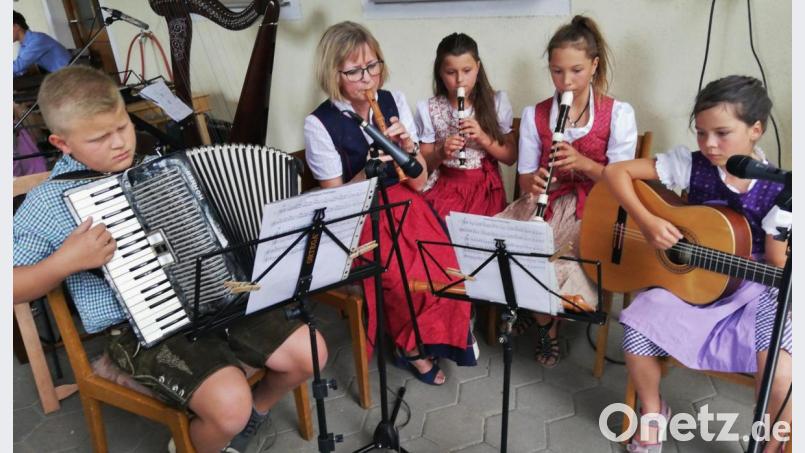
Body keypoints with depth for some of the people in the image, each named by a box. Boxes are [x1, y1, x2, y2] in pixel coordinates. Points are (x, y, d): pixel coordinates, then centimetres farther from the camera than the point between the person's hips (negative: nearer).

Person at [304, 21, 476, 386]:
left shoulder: (394, 101, 0)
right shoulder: (319, 124, -11)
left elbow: (418, 182, 1)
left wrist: (408, 146, -18)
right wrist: (369, 168, -24)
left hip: (404, 205, 4)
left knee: (445, 270, -20)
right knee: (411, 284, -24)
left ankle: (415, 341, 8)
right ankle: (409, 345, 8)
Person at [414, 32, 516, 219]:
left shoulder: (496, 102, 1)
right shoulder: (429, 109, 0)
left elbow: (510, 157, 3)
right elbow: (423, 164, 5)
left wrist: (483, 137, -13)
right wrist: (440, 154, -16)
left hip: (485, 187, 0)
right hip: (446, 185, 0)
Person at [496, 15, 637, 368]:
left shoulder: (618, 114, -4)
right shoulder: (534, 115, 2)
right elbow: (525, 178, 4)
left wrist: (584, 164, -23)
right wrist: (534, 183, -21)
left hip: (592, 210, -2)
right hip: (546, 204, 3)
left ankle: (539, 310, 11)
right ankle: (544, 318, 5)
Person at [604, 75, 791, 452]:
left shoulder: (776, 191, -11)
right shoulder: (690, 165, -9)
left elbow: (779, 265, -7)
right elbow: (616, 171, -11)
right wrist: (646, 222, -22)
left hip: (751, 290, -1)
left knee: (781, 377, -23)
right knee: (637, 339, -20)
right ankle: (653, 412, 12)